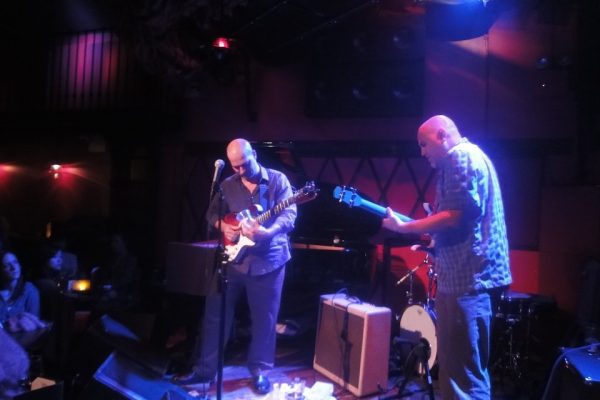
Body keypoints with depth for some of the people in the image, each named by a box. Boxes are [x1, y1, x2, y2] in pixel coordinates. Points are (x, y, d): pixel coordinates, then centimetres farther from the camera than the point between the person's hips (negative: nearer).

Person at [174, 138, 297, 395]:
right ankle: (204, 369, 25)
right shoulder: (228, 185, 7)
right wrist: (223, 226, -7)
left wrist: (267, 232, -33)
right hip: (232, 259, 3)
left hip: (268, 261, -3)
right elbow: (212, 213, 15)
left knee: (264, 319, 7)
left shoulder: (278, 180, -5)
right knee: (215, 314, 9)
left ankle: (260, 371, 25)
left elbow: (289, 214, -14)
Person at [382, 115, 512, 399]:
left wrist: (403, 227, -14)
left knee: (462, 369, -4)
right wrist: (431, 238, 17)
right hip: (469, 274, 11)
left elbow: (454, 217, -21)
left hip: (468, 276, -11)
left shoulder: (460, 157, -12)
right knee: (466, 363, 20)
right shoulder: (469, 157, 21)